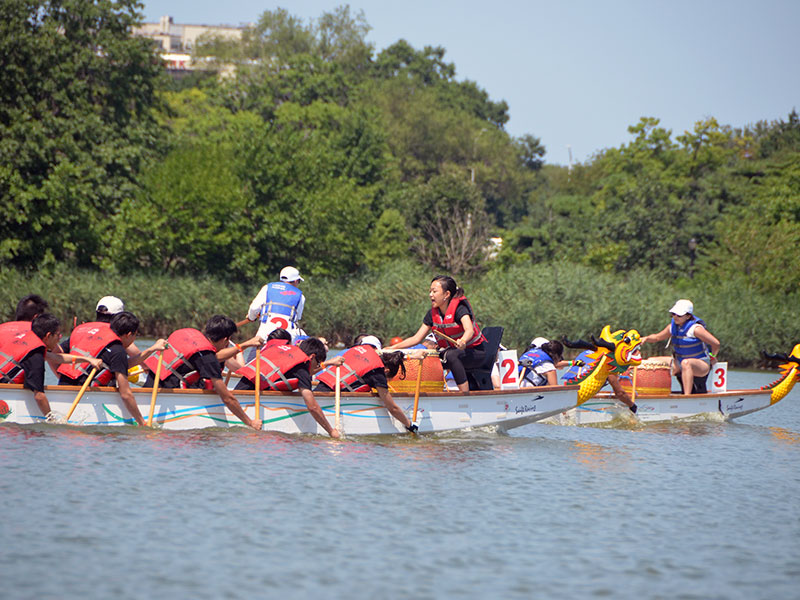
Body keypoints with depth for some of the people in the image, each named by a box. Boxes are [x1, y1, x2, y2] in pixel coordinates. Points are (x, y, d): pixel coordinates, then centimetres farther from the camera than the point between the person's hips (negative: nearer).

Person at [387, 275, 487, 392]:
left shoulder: (459, 309, -21)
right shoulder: (433, 314, -1)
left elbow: (469, 330, -40)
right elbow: (416, 338, 1)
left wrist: (463, 341, -62)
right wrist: (393, 348, -10)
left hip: (476, 352, -7)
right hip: (452, 351, 7)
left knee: (451, 355, -36)